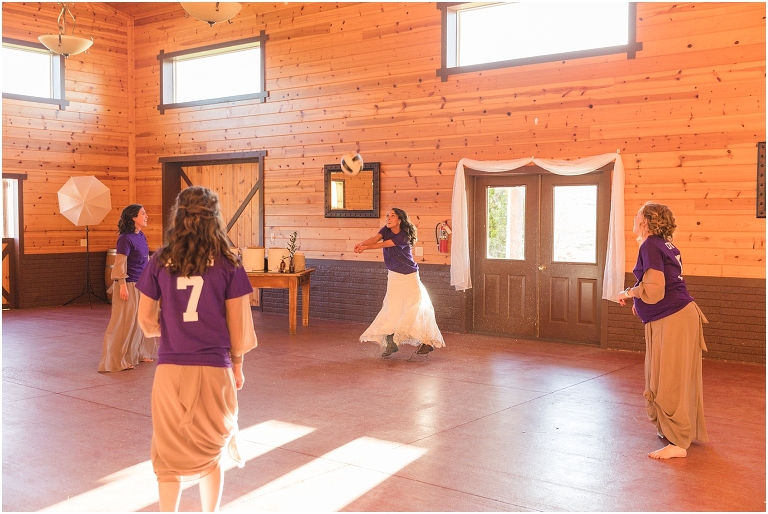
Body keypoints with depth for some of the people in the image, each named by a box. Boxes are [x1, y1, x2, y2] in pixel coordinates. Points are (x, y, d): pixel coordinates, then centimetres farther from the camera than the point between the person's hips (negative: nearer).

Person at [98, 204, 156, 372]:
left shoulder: (141, 236, 8)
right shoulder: (125, 238, -16)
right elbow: (120, 264, -18)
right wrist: (123, 286, -20)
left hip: (142, 284, 8)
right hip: (129, 285, -8)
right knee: (125, 322, -1)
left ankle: (139, 354, 29)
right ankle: (117, 360, 8)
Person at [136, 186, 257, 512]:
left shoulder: (160, 262, -2)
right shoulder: (228, 265, -6)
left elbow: (146, 320, 3)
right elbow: (237, 326, -3)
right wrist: (237, 365, 12)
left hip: (170, 369, 1)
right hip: (214, 369, 0)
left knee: (170, 455, 14)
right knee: (210, 452, 18)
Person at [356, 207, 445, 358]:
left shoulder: (404, 236, -19)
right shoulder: (386, 230, -1)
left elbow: (384, 244, -28)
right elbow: (375, 238, -19)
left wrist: (365, 247, -37)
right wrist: (361, 244, -39)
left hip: (409, 277, -5)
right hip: (393, 276, 5)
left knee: (417, 308, -1)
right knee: (391, 308, -1)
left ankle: (428, 341, 12)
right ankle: (390, 343, 5)